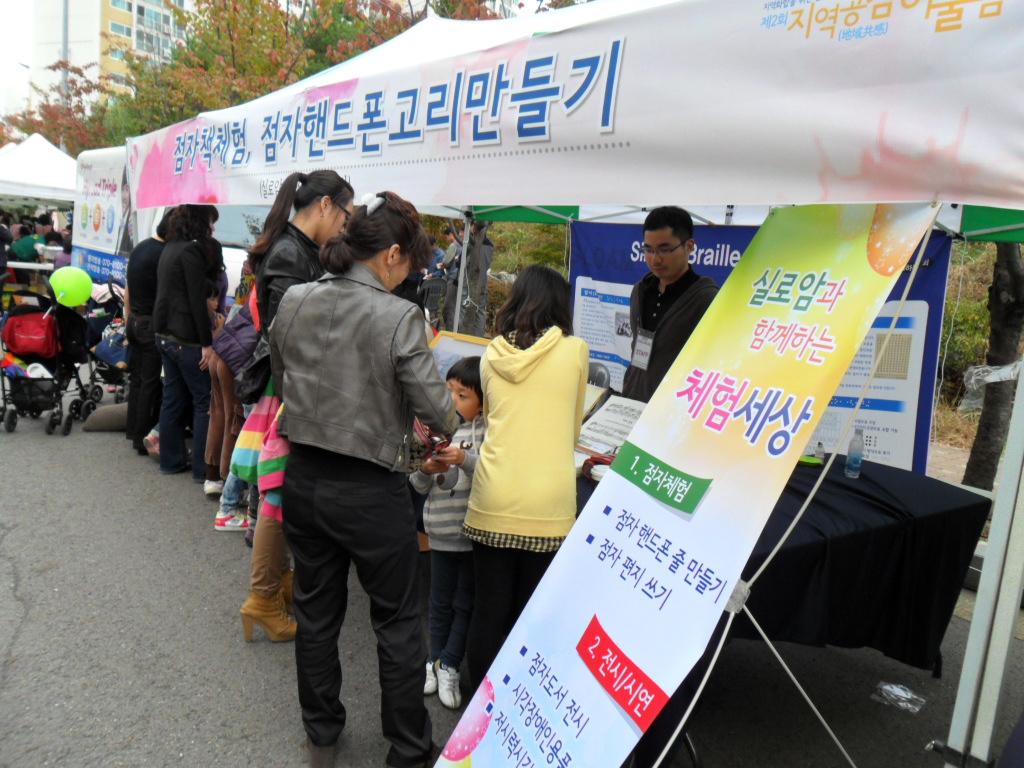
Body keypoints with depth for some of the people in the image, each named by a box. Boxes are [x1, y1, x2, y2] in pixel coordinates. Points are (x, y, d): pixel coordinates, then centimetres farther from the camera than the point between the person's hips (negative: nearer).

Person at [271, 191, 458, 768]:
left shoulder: (293, 302, -3)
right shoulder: (399, 317, -20)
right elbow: (438, 411, -18)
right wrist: (452, 416, 5)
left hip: (304, 478, 6)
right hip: (372, 493, -5)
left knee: (316, 613, 21)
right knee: (398, 623, 14)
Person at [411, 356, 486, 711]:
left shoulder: (488, 431, -8)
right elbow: (420, 485, 5)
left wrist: (465, 460, -32)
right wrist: (425, 470, -16)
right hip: (441, 530, 4)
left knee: (465, 602, 8)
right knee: (441, 601, 16)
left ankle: (449, 666, 21)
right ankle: (436, 660, 30)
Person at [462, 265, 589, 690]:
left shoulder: (492, 355, 6)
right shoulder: (575, 351, 1)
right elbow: (574, 431, 11)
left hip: (493, 499, 2)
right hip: (548, 504, -2)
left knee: (489, 607, 12)